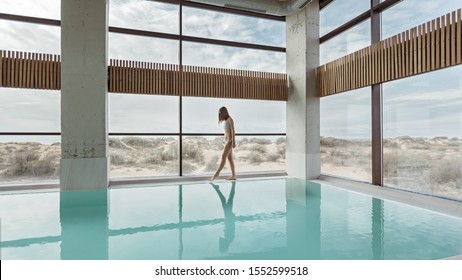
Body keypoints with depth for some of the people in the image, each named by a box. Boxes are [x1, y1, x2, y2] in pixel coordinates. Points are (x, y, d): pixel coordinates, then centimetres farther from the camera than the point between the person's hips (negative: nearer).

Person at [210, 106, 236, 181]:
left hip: (230, 140, -9)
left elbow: (233, 131, -13)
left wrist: (233, 142, -20)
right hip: (227, 140, 9)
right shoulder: (225, 121, 19)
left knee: (223, 157, -12)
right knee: (230, 158, 5)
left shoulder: (230, 119, -5)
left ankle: (217, 173, -13)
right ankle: (233, 175, 7)